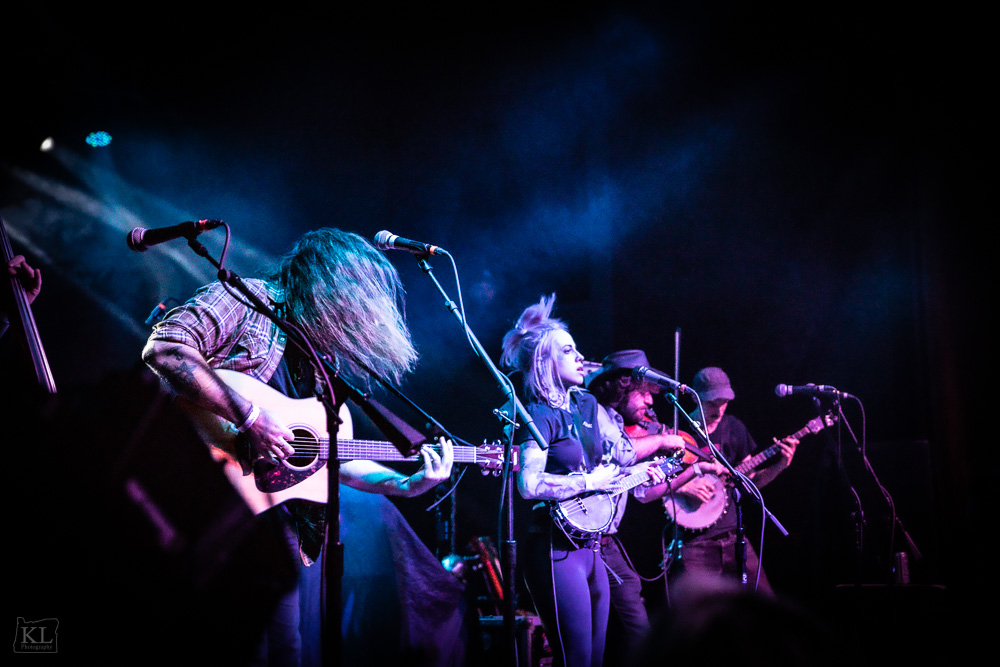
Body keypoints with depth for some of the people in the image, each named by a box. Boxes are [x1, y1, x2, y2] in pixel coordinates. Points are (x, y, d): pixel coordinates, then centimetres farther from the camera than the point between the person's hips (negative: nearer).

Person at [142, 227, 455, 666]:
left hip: (279, 511, 8)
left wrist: (407, 484, 10)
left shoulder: (322, 364, 20)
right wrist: (250, 416, -23)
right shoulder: (249, 300, -3)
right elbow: (163, 349, -20)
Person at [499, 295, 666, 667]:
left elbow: (622, 456, 27)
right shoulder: (539, 415, -11)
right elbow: (529, 484, -26)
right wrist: (589, 482, -16)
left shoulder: (586, 404, 13)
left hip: (590, 548, 8)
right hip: (556, 550, -8)